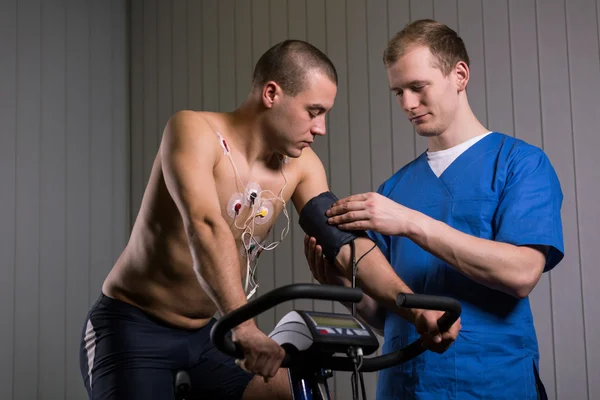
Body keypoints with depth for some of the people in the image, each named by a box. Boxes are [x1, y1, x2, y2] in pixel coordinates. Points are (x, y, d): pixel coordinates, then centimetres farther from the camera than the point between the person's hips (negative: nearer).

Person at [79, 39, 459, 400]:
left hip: (207, 333, 6)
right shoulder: (194, 130, -23)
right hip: (133, 327, -6)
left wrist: (415, 307, -23)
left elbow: (347, 242, -9)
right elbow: (206, 226, -38)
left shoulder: (300, 166, -4)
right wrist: (245, 328, -49)